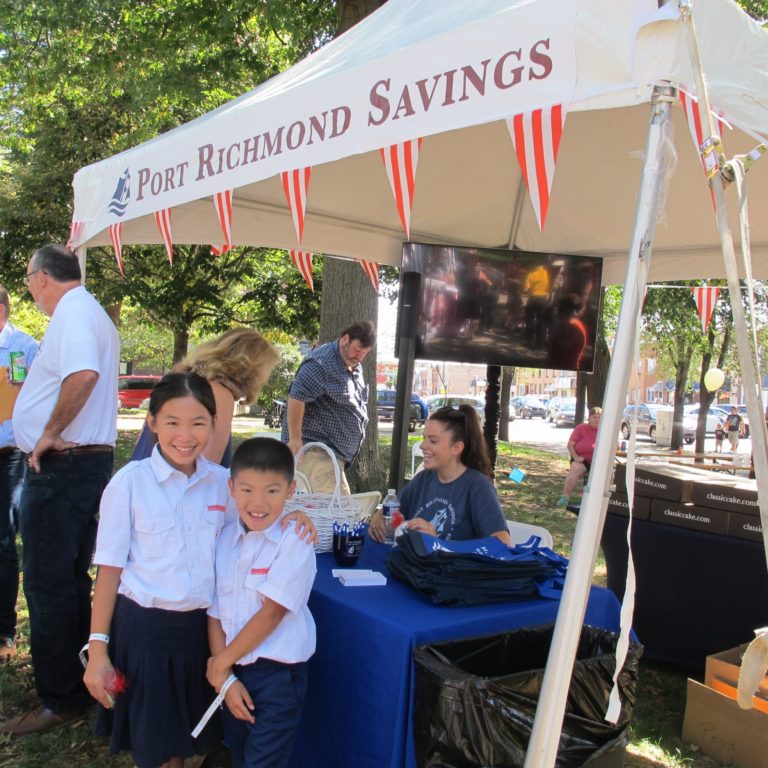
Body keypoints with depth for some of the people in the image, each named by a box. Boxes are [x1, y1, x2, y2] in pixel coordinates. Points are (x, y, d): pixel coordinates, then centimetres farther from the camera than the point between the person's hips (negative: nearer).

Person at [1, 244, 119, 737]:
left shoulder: (72, 311, -13)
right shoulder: (93, 313, 19)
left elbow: (82, 373, -32)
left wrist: (50, 433, -22)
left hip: (62, 465, -10)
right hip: (91, 460, 10)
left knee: (48, 582, -2)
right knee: (70, 580, 17)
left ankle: (61, 701, 7)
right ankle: (77, 682, 28)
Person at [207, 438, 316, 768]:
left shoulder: (295, 543, -16)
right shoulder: (225, 539, -1)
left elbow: (271, 614, -17)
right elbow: (214, 611, 1)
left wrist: (221, 662, -9)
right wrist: (225, 677, -4)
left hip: (276, 674, -5)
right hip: (232, 670, 5)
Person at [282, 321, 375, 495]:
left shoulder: (354, 366, 15)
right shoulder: (321, 363, -16)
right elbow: (297, 397, -23)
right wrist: (295, 439, -25)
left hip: (336, 451, 10)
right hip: (316, 451, -10)